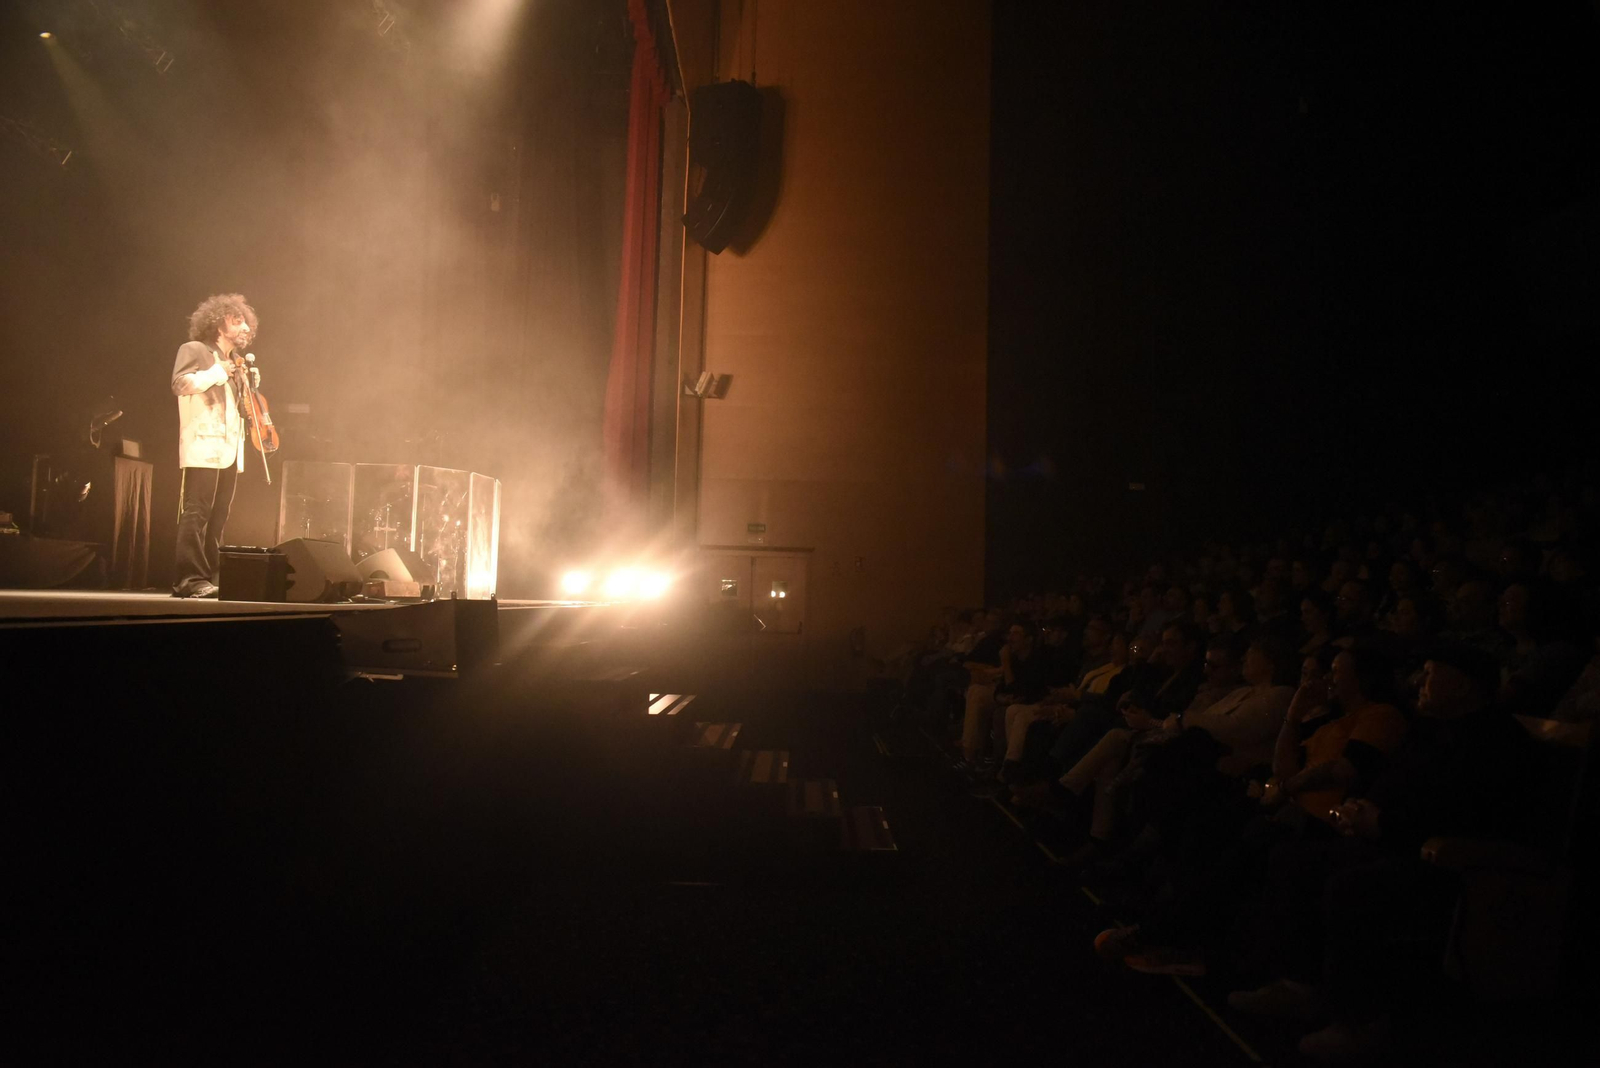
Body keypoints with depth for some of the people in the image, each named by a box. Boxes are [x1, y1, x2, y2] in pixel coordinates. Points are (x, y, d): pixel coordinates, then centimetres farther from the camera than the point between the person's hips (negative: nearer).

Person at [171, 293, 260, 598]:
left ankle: (208, 577, 6)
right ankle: (191, 578, -16)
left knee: (218, 518, 4)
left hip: (230, 450, 8)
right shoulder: (194, 350, 3)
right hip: (203, 447, -8)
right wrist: (217, 372, -9)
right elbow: (181, 384, -14)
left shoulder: (236, 363, 25)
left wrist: (251, 383, 14)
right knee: (196, 512, -13)